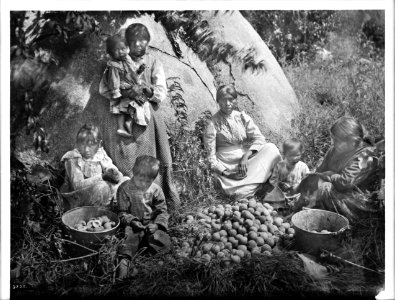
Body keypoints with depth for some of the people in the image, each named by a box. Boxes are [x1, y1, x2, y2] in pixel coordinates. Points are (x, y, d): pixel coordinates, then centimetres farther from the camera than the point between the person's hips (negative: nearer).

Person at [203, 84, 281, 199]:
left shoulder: (243, 117, 6)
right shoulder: (213, 124, -5)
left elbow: (259, 138, -2)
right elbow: (211, 156, -6)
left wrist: (246, 156, -18)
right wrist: (225, 172, -18)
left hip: (247, 161, 4)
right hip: (227, 167, -3)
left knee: (271, 148, -20)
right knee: (239, 193, -29)